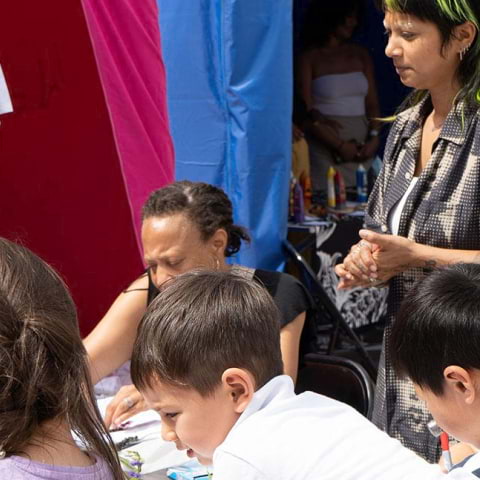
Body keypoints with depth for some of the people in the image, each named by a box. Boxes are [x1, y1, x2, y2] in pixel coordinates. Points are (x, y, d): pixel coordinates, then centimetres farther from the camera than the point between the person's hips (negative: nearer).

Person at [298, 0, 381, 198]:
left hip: (362, 150, 4)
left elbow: (372, 104, 12)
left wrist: (374, 137, -5)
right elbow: (306, 113, -7)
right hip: (326, 150, -4)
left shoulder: (361, 55, 13)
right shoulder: (310, 58, -2)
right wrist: (340, 146, -12)